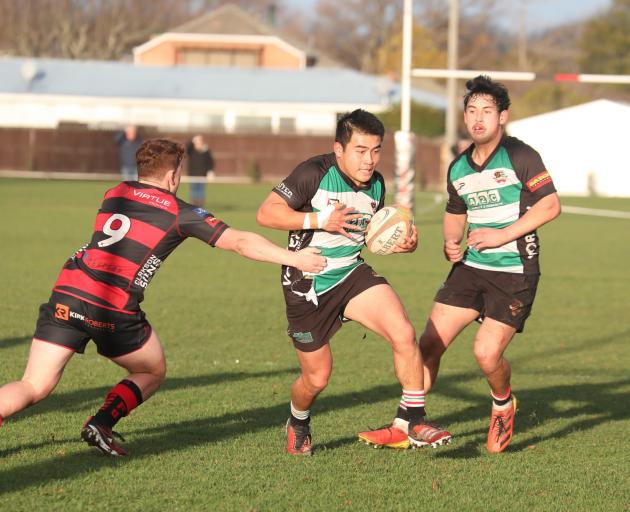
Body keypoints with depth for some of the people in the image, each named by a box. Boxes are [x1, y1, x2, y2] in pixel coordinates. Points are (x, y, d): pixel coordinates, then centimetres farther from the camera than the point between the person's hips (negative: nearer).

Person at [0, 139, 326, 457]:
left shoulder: (114, 195, 18)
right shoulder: (180, 214, 6)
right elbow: (241, 242, 5)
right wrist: (294, 258, 12)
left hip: (68, 292, 4)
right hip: (115, 311, -4)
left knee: (34, 387, 3)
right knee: (152, 373, 22)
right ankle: (101, 423, 3)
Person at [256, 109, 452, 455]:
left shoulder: (376, 184, 1)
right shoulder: (314, 173, -18)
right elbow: (266, 213, -19)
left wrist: (403, 243, -3)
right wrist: (320, 220, -27)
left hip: (353, 275, 5)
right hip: (307, 287, -4)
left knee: (403, 334, -20)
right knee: (316, 379, 6)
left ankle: (415, 423, -8)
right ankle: (298, 426, 41)